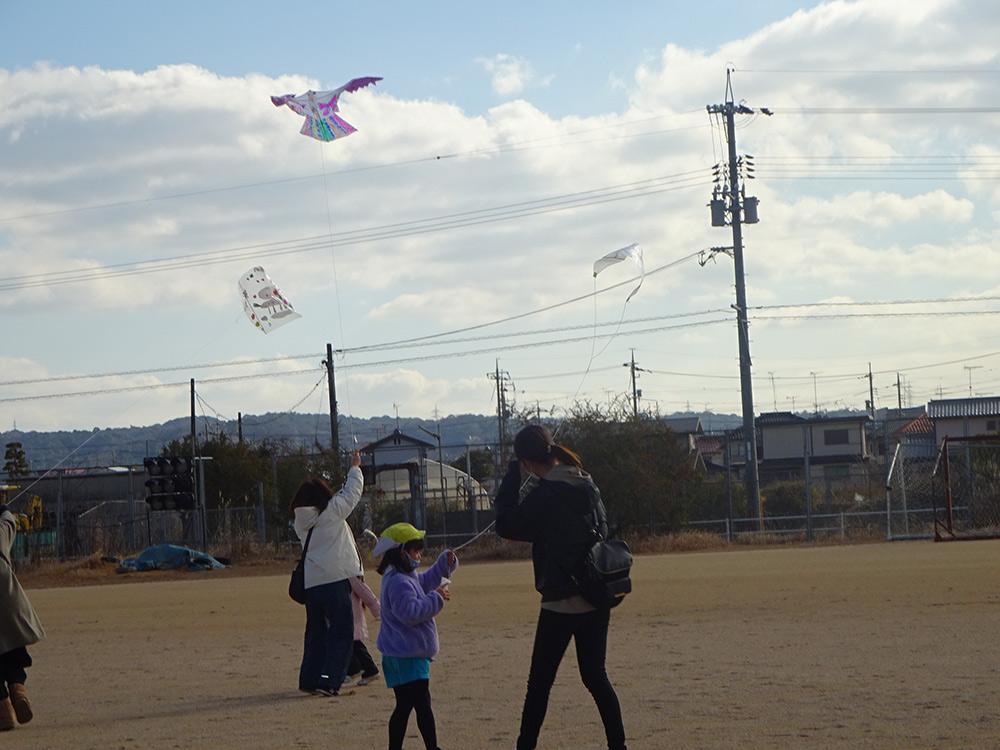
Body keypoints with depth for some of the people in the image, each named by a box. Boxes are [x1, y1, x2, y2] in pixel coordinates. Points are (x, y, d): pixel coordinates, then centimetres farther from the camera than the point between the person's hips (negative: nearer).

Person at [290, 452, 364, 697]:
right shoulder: (331, 512, -3)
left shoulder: (301, 522, 11)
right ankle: (329, 680, -9)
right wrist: (355, 468, 23)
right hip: (335, 580, -6)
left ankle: (309, 679, 14)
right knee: (341, 633, -1)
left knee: (316, 633, 16)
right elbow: (352, 493, 8)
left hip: (310, 585, 6)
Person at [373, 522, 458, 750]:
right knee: (422, 704, -10)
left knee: (404, 705, 13)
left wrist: (446, 563, 18)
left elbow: (426, 581, 31)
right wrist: (436, 599, -19)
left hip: (398, 654, 11)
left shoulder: (408, 576, 15)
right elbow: (411, 613, -27)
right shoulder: (399, 582, -20)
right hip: (408, 655, -11)